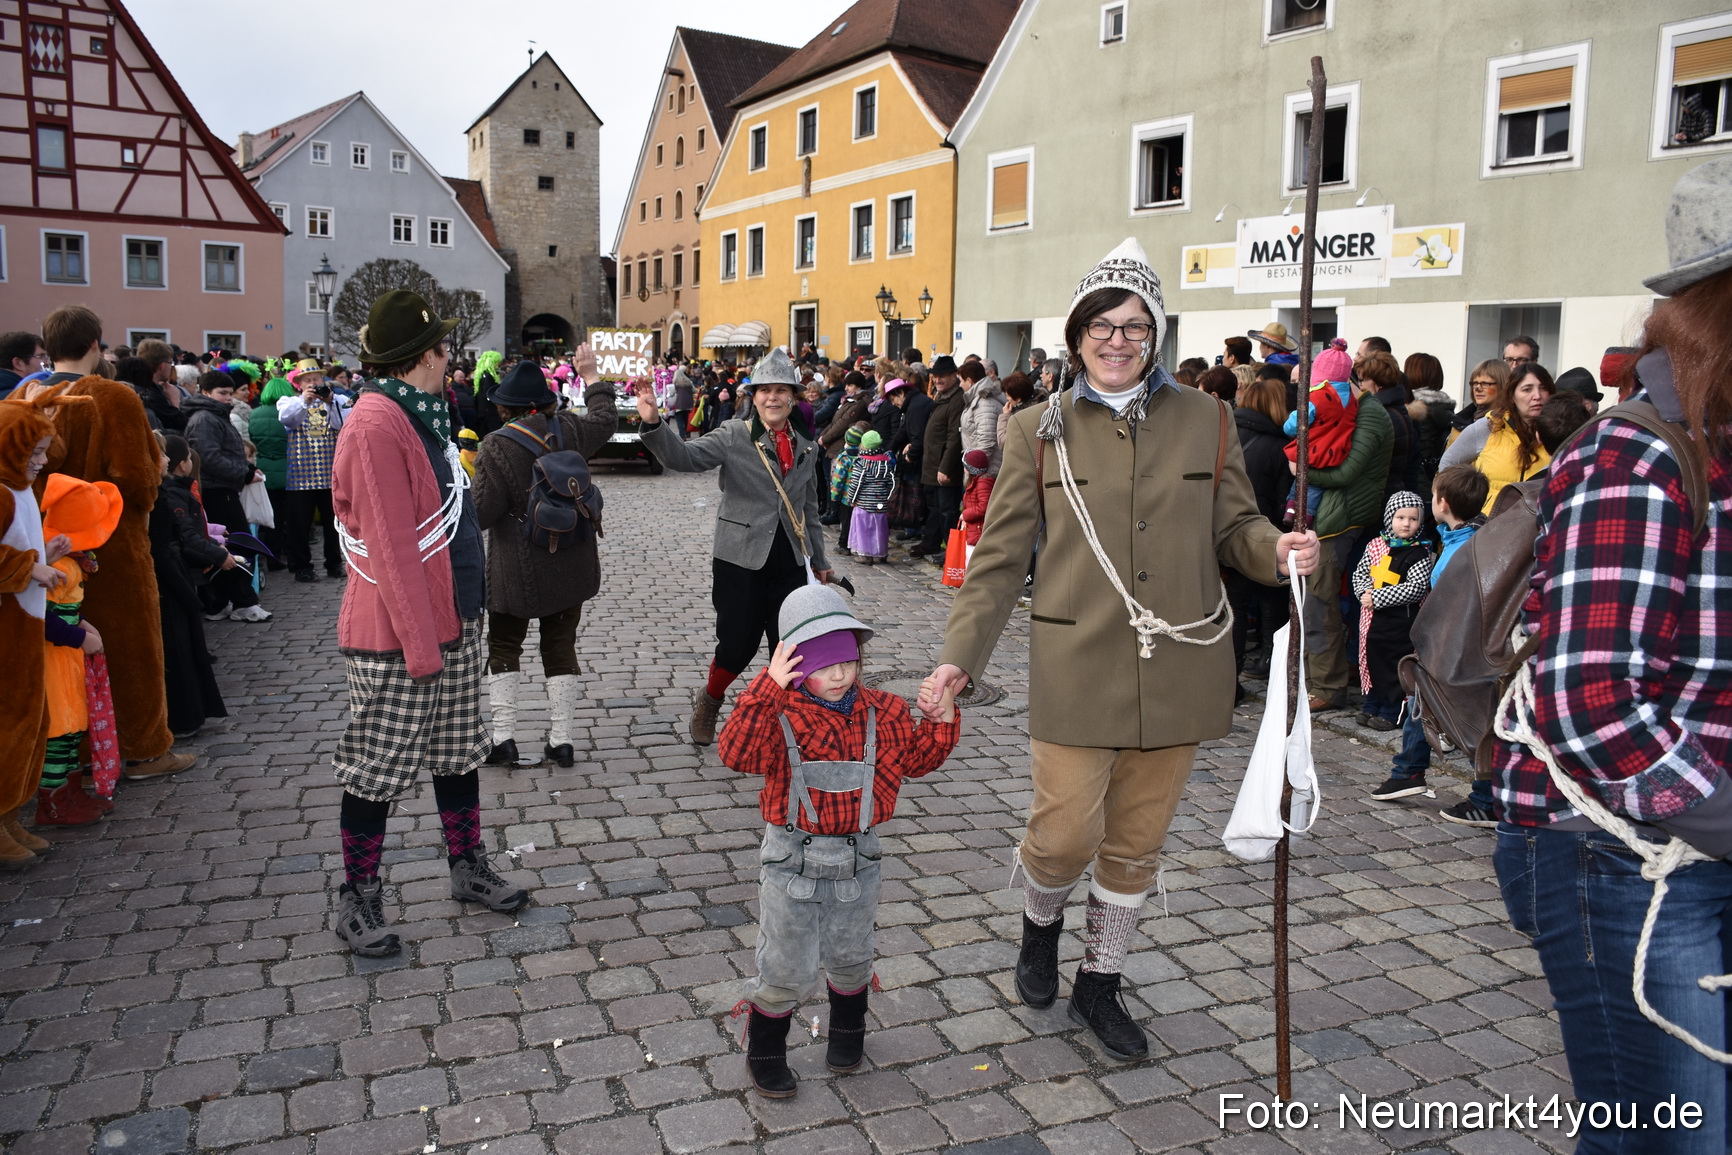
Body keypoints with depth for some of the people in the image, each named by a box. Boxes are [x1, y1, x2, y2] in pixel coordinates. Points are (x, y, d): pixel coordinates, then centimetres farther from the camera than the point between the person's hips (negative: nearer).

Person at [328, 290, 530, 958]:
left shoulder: (423, 415, 12)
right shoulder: (377, 425, -19)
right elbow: (388, 544, -22)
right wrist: (419, 642, -21)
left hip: (453, 618, 9)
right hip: (399, 631, -9)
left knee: (458, 747, 18)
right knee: (380, 765, 4)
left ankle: (468, 868, 33)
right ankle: (358, 899, 20)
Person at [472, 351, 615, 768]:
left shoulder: (496, 446, -15)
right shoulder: (568, 429, -4)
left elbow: (483, 512, -15)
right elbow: (606, 419, 18)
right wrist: (591, 376, 29)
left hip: (516, 568, -3)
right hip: (569, 565, 4)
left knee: (504, 647, 13)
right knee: (561, 647, 12)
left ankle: (503, 737, 8)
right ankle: (561, 739, 12)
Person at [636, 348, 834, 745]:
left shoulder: (806, 447, 10)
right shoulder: (733, 436, -4)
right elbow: (684, 457, -20)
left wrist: (819, 559, 23)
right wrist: (652, 423, -37)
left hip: (790, 563, 4)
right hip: (741, 561, -4)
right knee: (737, 646, 0)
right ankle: (709, 699, 31)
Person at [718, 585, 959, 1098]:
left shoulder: (882, 713, -2)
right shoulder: (779, 714, -16)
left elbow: (918, 758, 8)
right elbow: (737, 753, -33)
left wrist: (941, 718, -8)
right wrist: (767, 687, -40)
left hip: (857, 860, 4)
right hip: (793, 861, -4)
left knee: (850, 957, 23)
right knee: (786, 969, 8)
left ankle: (847, 1036, 49)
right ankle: (765, 1055, 31)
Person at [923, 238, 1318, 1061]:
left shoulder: (1205, 420, 5)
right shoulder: (1039, 431, 1)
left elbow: (1234, 528, 11)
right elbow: (1002, 555, 1)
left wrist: (1277, 550, -13)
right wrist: (960, 654, -6)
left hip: (1178, 669, 2)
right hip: (1077, 669, -2)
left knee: (1137, 842, 13)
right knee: (1067, 832, -3)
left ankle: (1099, 985, 35)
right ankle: (1040, 924, 34)